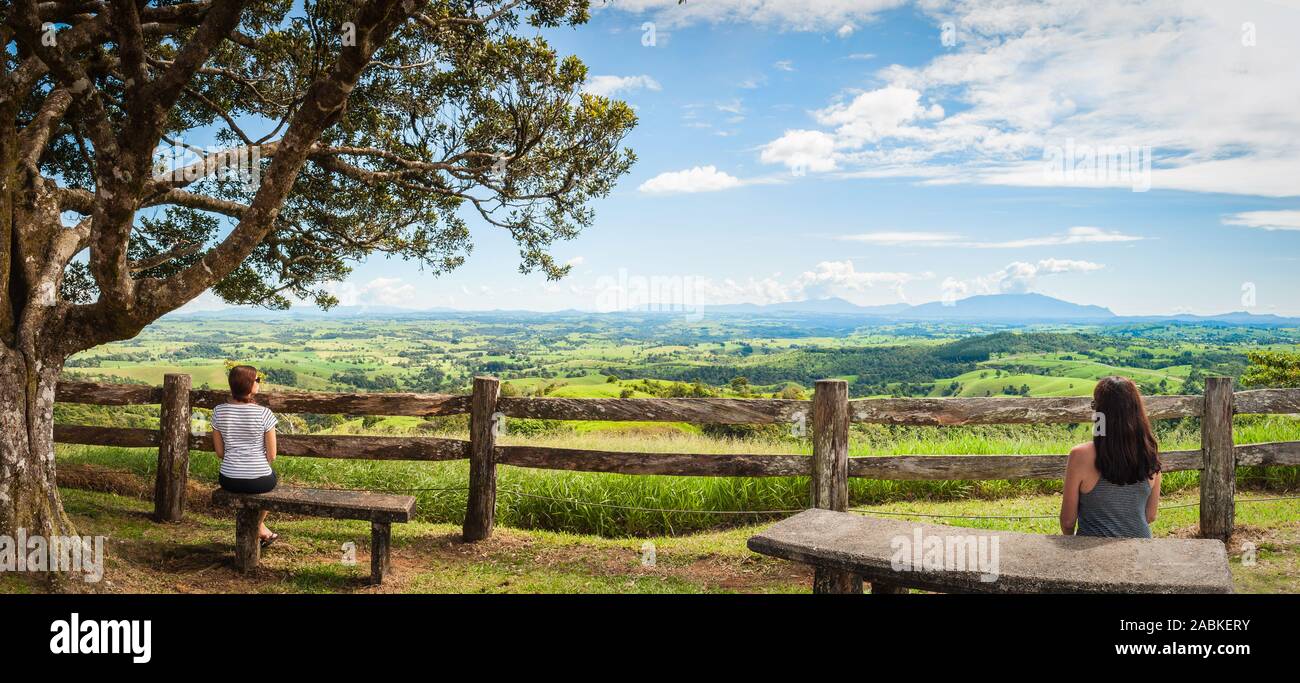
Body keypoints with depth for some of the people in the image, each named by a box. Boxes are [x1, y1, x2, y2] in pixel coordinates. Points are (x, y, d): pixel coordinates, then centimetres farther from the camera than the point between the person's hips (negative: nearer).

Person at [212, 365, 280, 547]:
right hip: (259, 481, -3)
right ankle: (258, 526, 47)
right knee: (271, 476, 34)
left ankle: (259, 529, 46)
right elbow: (271, 455, -7)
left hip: (229, 481, 3)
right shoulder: (264, 413, -14)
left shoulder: (219, 412, -3)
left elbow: (220, 453, 4)